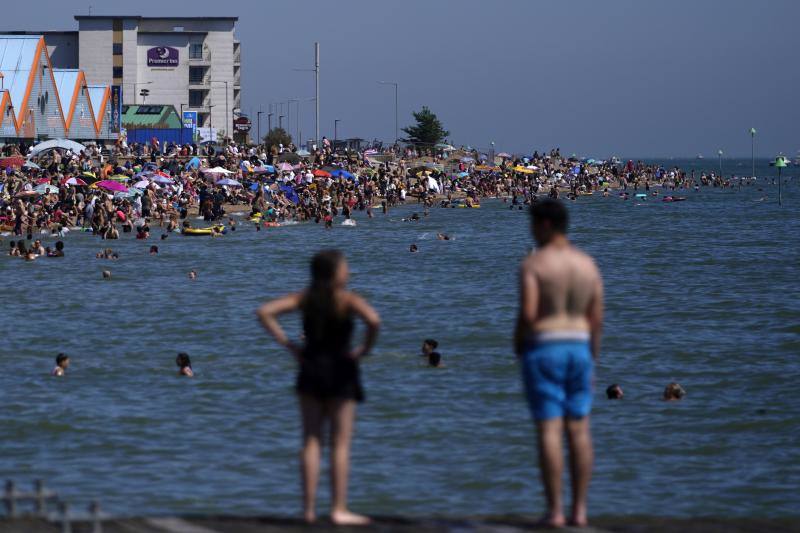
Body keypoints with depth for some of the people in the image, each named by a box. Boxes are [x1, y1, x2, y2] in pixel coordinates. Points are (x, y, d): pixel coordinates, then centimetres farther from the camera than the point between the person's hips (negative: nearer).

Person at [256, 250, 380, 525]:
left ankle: (309, 508, 7)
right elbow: (373, 320, -30)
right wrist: (366, 348, -13)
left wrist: (287, 343, -1)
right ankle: (339, 509, -1)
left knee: (311, 441, 9)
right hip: (339, 371, -4)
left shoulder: (305, 298, 3)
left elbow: (264, 312, -2)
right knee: (340, 443, 1)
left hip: (310, 369, 4)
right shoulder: (348, 300, -11)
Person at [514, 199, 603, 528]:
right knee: (579, 430, 7)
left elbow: (527, 313, -18)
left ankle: (555, 511, -5)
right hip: (578, 350, 5)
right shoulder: (588, 264, 6)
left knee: (548, 431, -4)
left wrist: (517, 345, 1)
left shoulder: (533, 264, -10)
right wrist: (592, 362, 12)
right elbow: (597, 319, 5)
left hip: (542, 350, -5)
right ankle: (579, 510, 6)